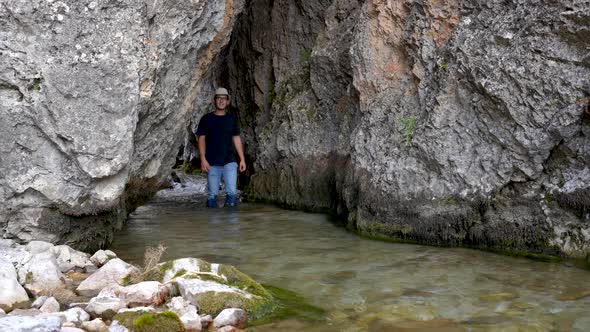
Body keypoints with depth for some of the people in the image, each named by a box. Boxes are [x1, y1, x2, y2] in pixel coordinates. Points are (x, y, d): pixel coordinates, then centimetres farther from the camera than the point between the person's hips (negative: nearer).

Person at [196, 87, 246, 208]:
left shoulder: (232, 119, 11)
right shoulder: (206, 119, 4)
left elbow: (237, 139, 14)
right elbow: (201, 139, 2)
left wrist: (242, 159, 9)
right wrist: (203, 159, -9)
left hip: (230, 162, 1)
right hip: (212, 163, -1)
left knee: (232, 193, -11)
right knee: (212, 195, 0)